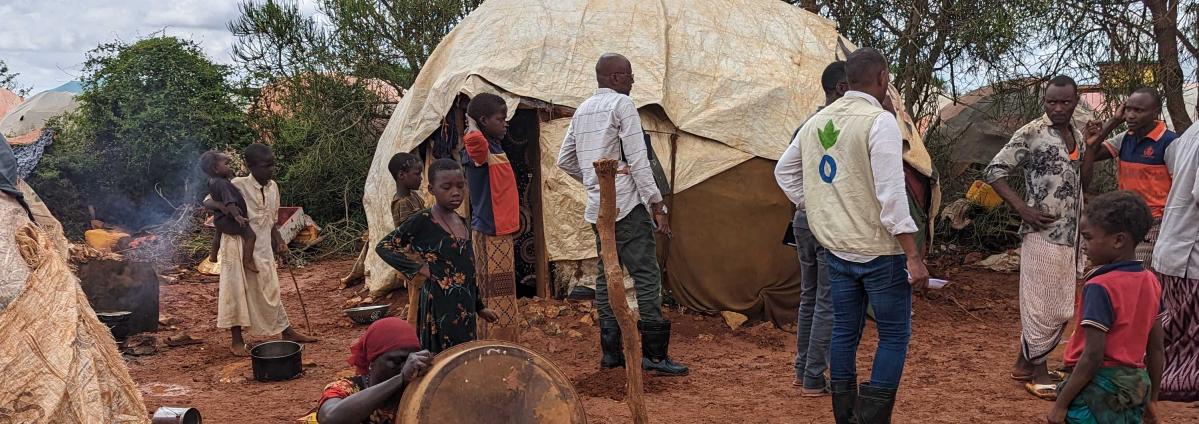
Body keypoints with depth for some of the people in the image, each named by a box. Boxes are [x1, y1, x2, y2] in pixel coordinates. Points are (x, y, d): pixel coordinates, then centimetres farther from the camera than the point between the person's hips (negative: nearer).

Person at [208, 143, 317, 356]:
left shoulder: (273, 187, 4)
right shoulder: (238, 185, -15)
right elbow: (208, 201, -17)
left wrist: (278, 241, 3)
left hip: (263, 247, 6)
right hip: (239, 246, -6)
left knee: (269, 289, 14)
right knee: (237, 290, 3)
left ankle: (287, 332, 22)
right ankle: (236, 340, 14)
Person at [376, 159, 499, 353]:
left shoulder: (462, 223, 11)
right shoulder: (422, 222, -9)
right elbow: (383, 247, -7)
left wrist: (479, 306, 22)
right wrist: (418, 267, -13)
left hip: (465, 306, 7)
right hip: (440, 305, -7)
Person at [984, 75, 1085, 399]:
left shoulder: (1078, 137, 13)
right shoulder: (1031, 134, -10)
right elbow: (993, 172, -12)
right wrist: (1023, 209, -16)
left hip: (1069, 236, 8)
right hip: (1043, 235, -8)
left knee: (1060, 308, 13)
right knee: (1042, 305, -1)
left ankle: (1025, 363, 24)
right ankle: (1038, 373, 11)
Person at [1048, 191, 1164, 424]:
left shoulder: (1100, 287, -19)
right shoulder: (1151, 282, 4)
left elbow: (1092, 357, -21)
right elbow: (1156, 349, 10)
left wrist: (1061, 404, -15)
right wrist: (1151, 398, 21)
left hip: (1099, 387, -8)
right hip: (1136, 386, 8)